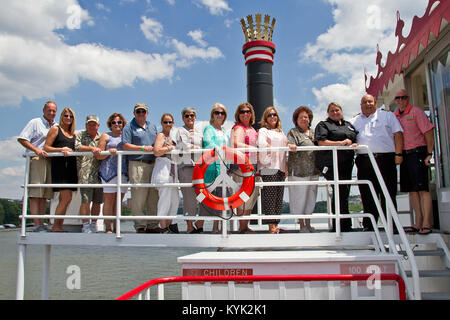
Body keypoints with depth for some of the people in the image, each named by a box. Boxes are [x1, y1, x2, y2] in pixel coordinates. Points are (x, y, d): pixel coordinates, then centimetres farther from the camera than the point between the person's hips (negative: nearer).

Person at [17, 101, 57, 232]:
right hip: (36, 159, -5)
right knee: (35, 194, -9)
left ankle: (41, 223, 8)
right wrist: (36, 150, -14)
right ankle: (36, 225, -10)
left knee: (45, 195, 5)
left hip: (50, 161, 6)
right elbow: (21, 139, -3)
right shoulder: (35, 123, 5)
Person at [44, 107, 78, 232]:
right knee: (67, 197, -15)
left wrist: (70, 151, 1)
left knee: (63, 199, 5)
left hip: (71, 165, 6)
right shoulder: (55, 129, 6)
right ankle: (55, 226, -7)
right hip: (59, 164, -6)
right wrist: (61, 149, -15)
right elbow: (46, 148, -1)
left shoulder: (73, 134, 21)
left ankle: (59, 226, 8)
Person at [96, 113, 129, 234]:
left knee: (119, 200, 4)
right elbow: (98, 155, 3)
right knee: (109, 200, -6)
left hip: (124, 172, 3)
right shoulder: (105, 136, 10)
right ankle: (108, 228, -1)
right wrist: (109, 151, -13)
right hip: (109, 171, -3)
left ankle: (116, 227, 9)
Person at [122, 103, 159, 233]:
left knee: (153, 196, 8)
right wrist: (143, 148, -14)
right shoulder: (129, 127, 2)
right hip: (137, 165, -6)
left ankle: (152, 225, 16)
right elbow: (125, 146, -8)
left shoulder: (152, 126, 21)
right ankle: (140, 226, 1)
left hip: (153, 164, 6)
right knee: (139, 197, -7)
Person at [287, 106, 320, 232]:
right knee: (299, 197, -2)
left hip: (313, 171, 6)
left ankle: (308, 224, 22)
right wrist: (291, 146, -37)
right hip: (298, 170, -6)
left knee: (311, 197, 11)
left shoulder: (313, 132, 18)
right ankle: (302, 226, 10)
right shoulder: (293, 132, 1)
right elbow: (289, 144, -15)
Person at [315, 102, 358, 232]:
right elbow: (321, 142, -9)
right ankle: (345, 225, -11)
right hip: (330, 163, -6)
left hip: (346, 163, 7)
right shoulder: (323, 125, 5)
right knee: (342, 190, -17)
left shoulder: (349, 125, 24)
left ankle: (337, 225, 16)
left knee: (342, 193, 7)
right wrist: (341, 143, -13)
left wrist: (354, 145, 0)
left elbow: (356, 141, 25)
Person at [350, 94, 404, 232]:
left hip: (385, 158, -2)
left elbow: (398, 134, 6)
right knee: (367, 196, 3)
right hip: (364, 161, 2)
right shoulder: (354, 121, 20)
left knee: (388, 194, -2)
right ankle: (369, 226, 11)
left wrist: (398, 154, -4)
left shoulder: (387, 115, 13)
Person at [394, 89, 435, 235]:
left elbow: (429, 132, -7)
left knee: (422, 189, -9)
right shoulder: (394, 116, 14)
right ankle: (418, 223, 12)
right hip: (403, 155, 6)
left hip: (417, 153, -6)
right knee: (412, 190, 7)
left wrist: (429, 154, -13)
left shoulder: (416, 112, -2)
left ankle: (426, 224, -9)